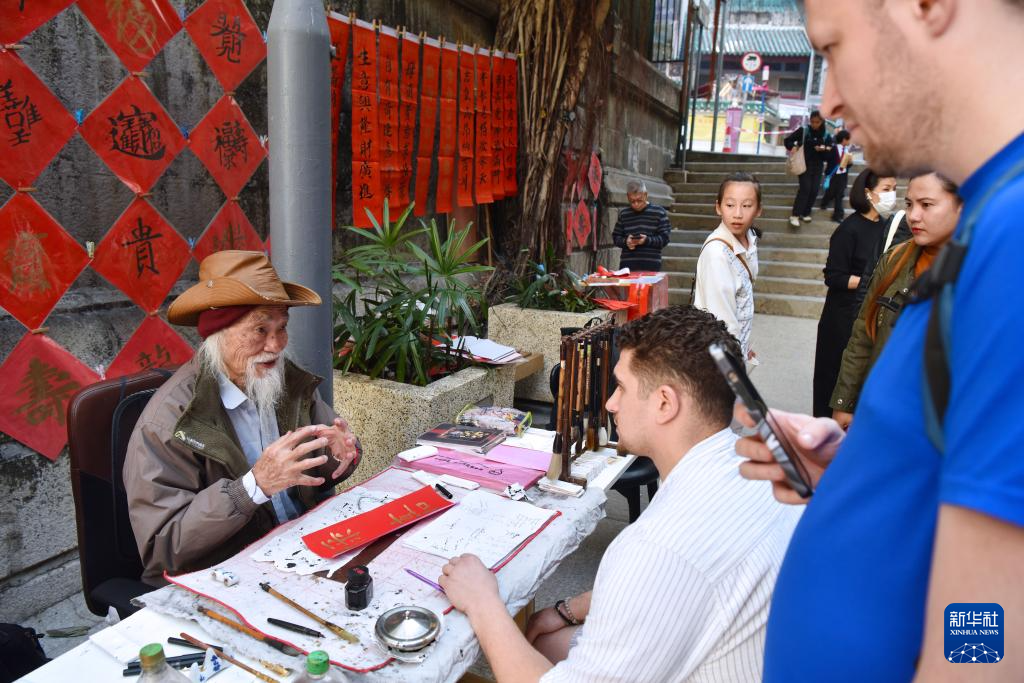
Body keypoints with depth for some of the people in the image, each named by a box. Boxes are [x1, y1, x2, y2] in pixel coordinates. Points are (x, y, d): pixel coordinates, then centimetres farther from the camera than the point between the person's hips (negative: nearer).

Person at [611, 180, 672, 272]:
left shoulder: (659, 212, 3)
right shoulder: (623, 214, 11)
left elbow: (665, 237, 0)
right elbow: (616, 236, 15)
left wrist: (647, 240, -16)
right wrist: (625, 241, -7)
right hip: (627, 265, 3)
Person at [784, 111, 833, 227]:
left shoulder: (826, 136, 3)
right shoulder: (803, 131, -4)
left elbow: (829, 155, 4)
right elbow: (787, 141, -2)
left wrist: (823, 150, -16)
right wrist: (793, 148, -19)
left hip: (817, 166, 4)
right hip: (804, 164, -4)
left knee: (814, 190, 3)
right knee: (805, 188, -15)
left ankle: (805, 213, 17)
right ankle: (795, 215, -13)